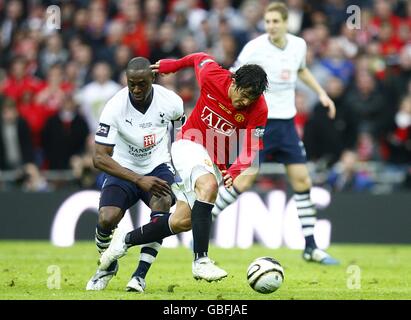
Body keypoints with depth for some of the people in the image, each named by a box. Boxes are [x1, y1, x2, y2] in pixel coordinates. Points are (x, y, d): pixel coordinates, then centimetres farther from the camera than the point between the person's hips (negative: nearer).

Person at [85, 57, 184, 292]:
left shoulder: (170, 101, -14)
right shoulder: (114, 107, -22)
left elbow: (184, 126, 13)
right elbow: (99, 158, -25)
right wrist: (139, 180, -35)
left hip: (158, 168, 1)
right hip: (124, 171, -1)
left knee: (162, 204, -32)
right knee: (107, 219, -25)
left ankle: (140, 275, -21)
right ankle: (108, 266, 10)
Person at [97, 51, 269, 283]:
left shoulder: (259, 110, -15)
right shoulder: (212, 77, -17)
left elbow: (252, 148, -15)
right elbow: (200, 59, 5)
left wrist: (234, 172, -34)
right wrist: (174, 64, 24)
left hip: (216, 164, 3)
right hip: (190, 144, -3)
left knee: (182, 222, -3)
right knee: (208, 185, -34)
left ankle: (126, 240, 21)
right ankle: (200, 261, -37)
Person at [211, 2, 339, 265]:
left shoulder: (298, 45, 3)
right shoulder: (255, 48, -14)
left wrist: (321, 92, 17)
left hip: (286, 122, 5)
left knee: (302, 180, 2)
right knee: (245, 179, -12)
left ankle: (311, 248, 9)